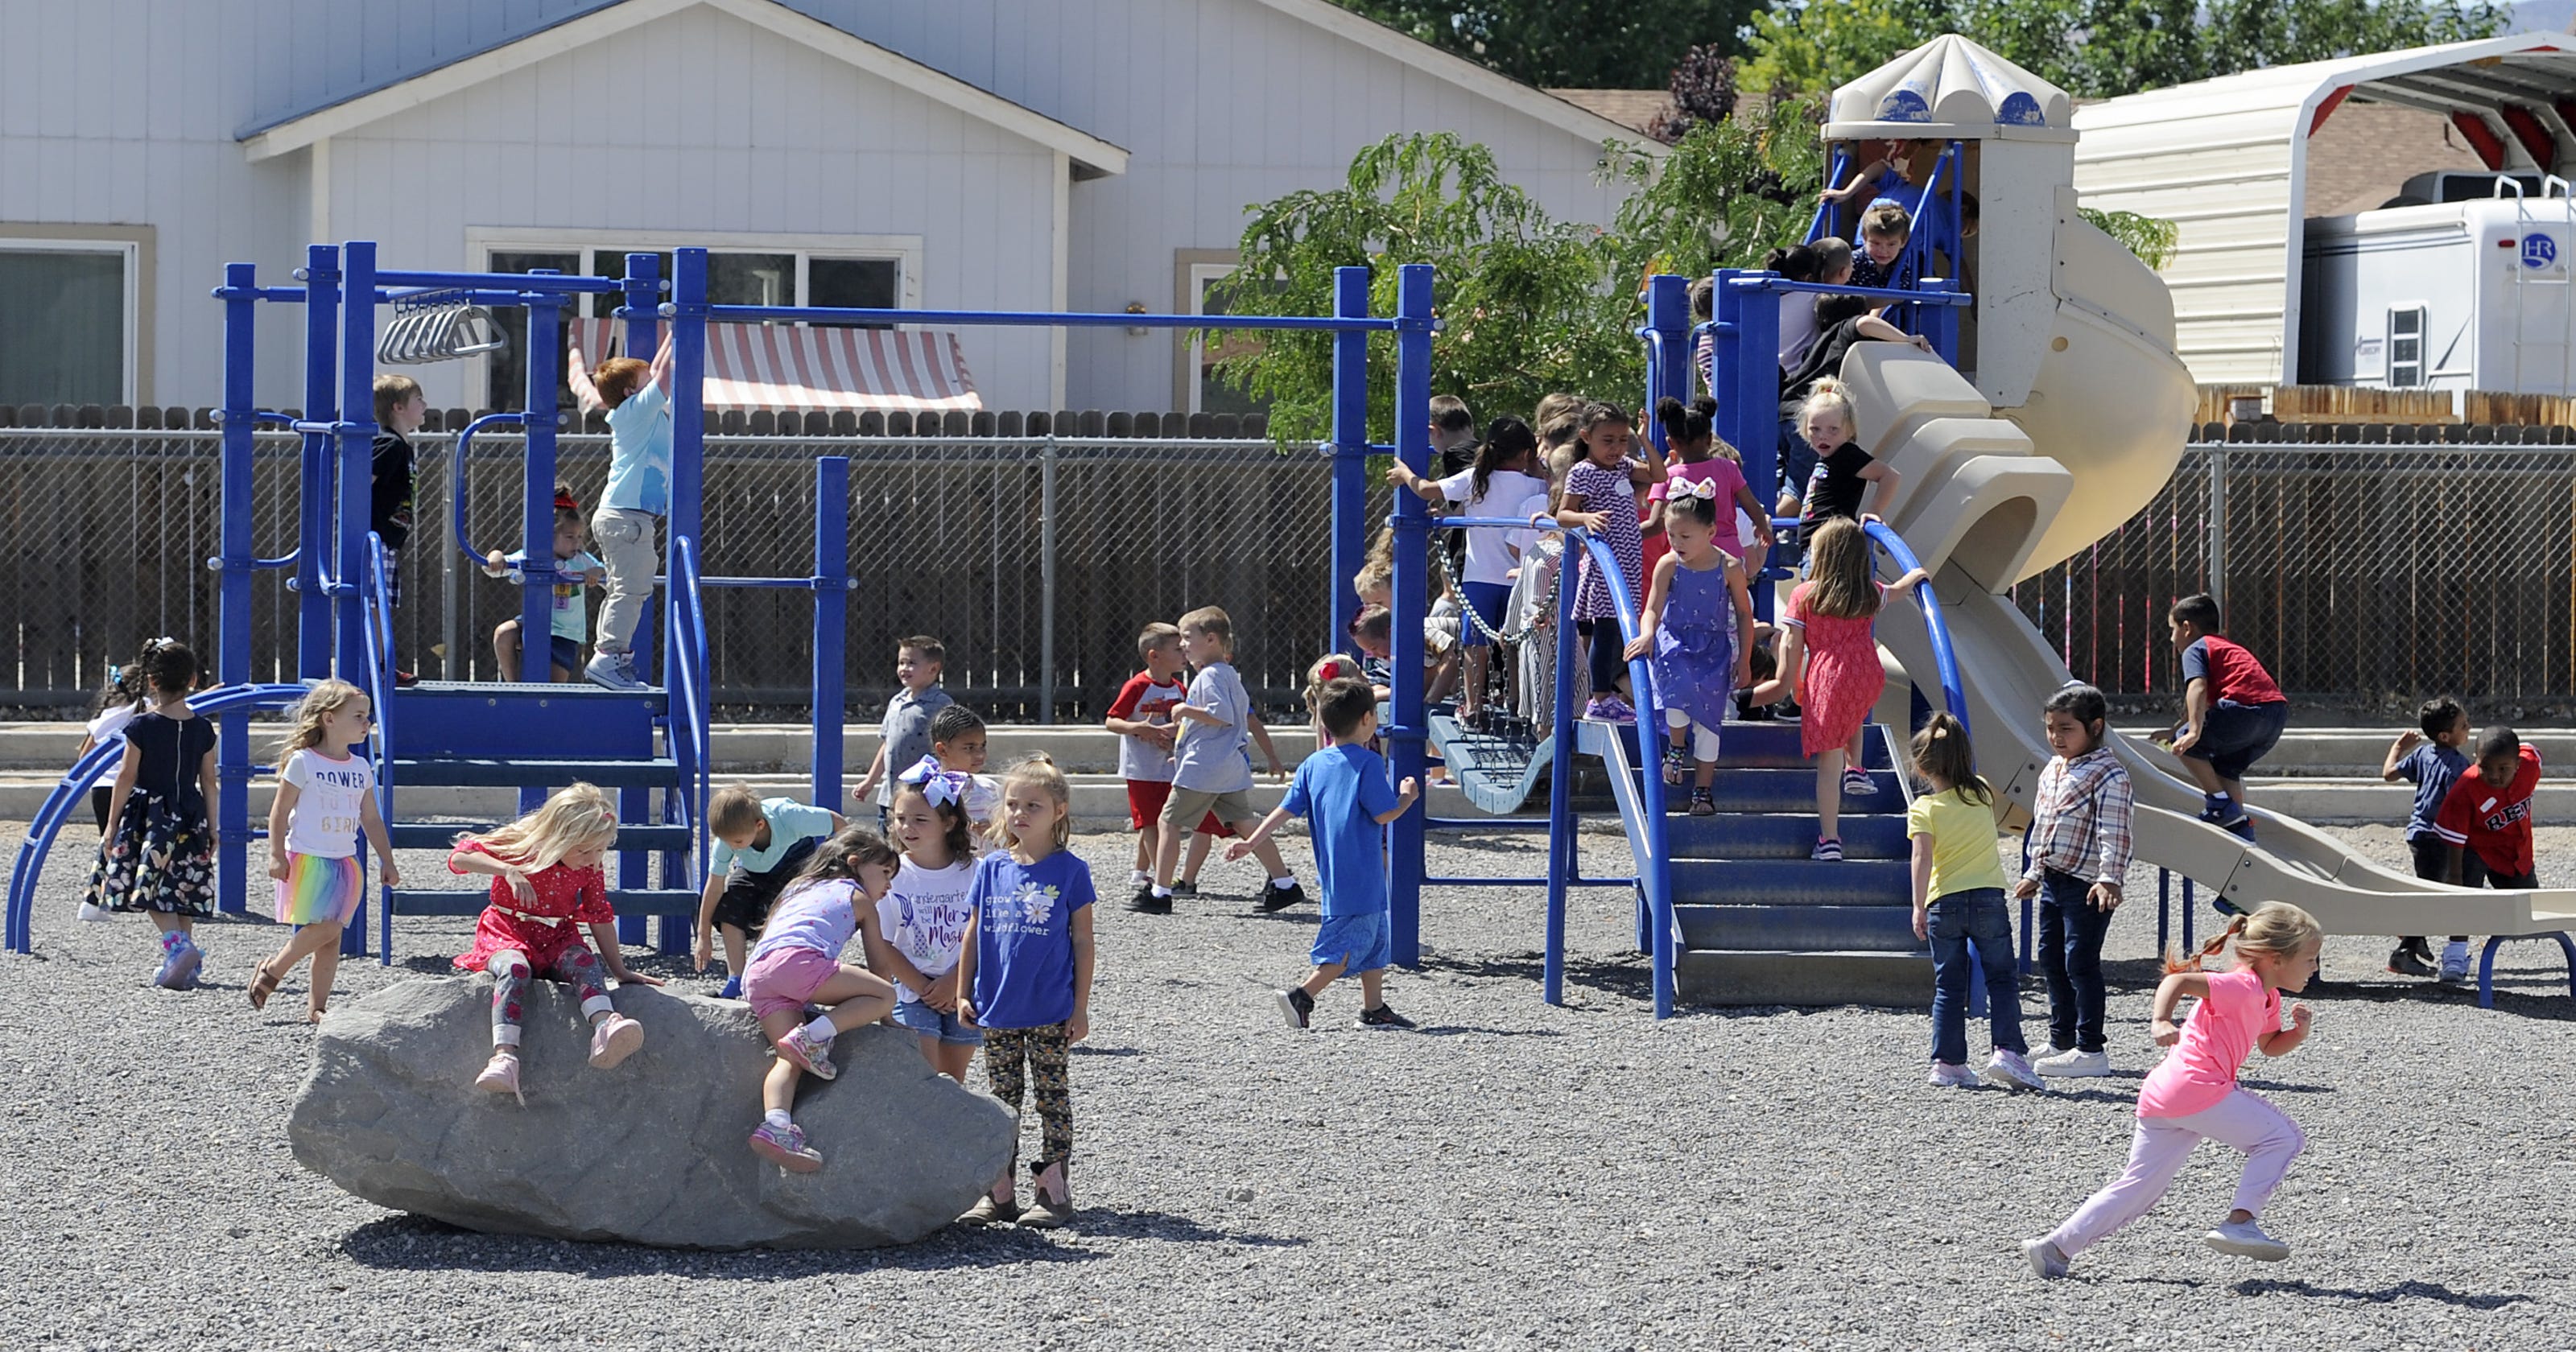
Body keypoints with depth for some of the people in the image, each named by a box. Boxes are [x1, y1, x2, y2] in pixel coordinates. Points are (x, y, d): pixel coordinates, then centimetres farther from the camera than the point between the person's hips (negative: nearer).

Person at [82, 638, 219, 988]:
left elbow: (126, 777, -7)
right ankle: (183, 958, 11)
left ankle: (178, 945, -24)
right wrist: (212, 828, 12)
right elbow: (208, 781, 4)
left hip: (148, 816, -4)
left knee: (150, 891, -1)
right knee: (180, 891, 11)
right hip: (189, 818, 4)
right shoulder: (202, 729, 1)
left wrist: (112, 825, -1)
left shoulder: (142, 726, -9)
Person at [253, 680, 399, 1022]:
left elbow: (372, 820, 17)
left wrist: (387, 862, 14)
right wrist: (277, 855, -13)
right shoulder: (303, 762, -6)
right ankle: (272, 971, 5)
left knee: (332, 936, 4)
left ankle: (316, 1006, 9)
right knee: (324, 928, -15)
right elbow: (280, 811, -6)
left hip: (346, 862, 6)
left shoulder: (362, 769, 11)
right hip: (308, 859, -6)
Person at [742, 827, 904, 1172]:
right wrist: (886, 1020, 35)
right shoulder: (860, 899, 21)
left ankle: (776, 1123, -31)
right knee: (884, 995, 0)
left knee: (789, 1059, -4)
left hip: (756, 975, 6)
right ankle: (815, 1035, -19)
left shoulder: (799, 889, 39)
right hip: (799, 961, -6)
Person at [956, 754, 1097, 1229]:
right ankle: (999, 1193, 15)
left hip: (1051, 1012, -4)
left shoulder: (1070, 870, -5)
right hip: (997, 1010, 4)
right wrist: (963, 994, 6)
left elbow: (1082, 941, -2)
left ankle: (1053, 1191, 7)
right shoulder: (992, 868, 4)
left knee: (1052, 1096, 3)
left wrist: (1080, 1008, -4)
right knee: (1002, 1098, 10)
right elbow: (973, 935, 10)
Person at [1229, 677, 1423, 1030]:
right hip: (1361, 878, -8)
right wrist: (1407, 797, 4)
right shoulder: (1368, 763, -12)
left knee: (1374, 937, 19)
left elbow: (1285, 810, 4)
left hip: (1333, 872, 8)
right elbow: (1384, 814, -15)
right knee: (1351, 945, -6)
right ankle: (1302, 997, -16)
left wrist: (1251, 843, 6)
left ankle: (1374, 1008, 22)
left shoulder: (1313, 764, 8)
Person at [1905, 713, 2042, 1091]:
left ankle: (1947, 1063, 8)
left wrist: (1918, 907, -13)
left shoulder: (1923, 808, -4)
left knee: (1948, 988, 9)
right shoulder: (1982, 795, 5)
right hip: (1988, 898, 1)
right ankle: (2008, 1051, -11)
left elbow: (1922, 857, -15)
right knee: (2001, 980, 6)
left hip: (1944, 904, -1)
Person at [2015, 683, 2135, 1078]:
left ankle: (2090, 1050, -3)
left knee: (2081, 963, -8)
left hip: (2086, 885, -9)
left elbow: (2113, 833, -20)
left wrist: (2109, 879, -28)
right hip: (2054, 880, 9)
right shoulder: (2052, 771, 14)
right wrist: (2034, 873, 26)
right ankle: (2062, 1042, 26)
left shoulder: (2107, 773, -13)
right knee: (2052, 960, 15)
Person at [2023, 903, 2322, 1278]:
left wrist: (2299, 1031, 14)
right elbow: (2178, 981, -20)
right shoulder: (2242, 987, -10)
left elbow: (2270, 1046, 35)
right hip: (2198, 1089, -10)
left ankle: (2055, 1246, 8)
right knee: (2282, 1138, -2)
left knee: (2138, 1187, 11)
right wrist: (2162, 1023, -36)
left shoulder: (2267, 998, 22)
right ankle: (2240, 1222, -8)